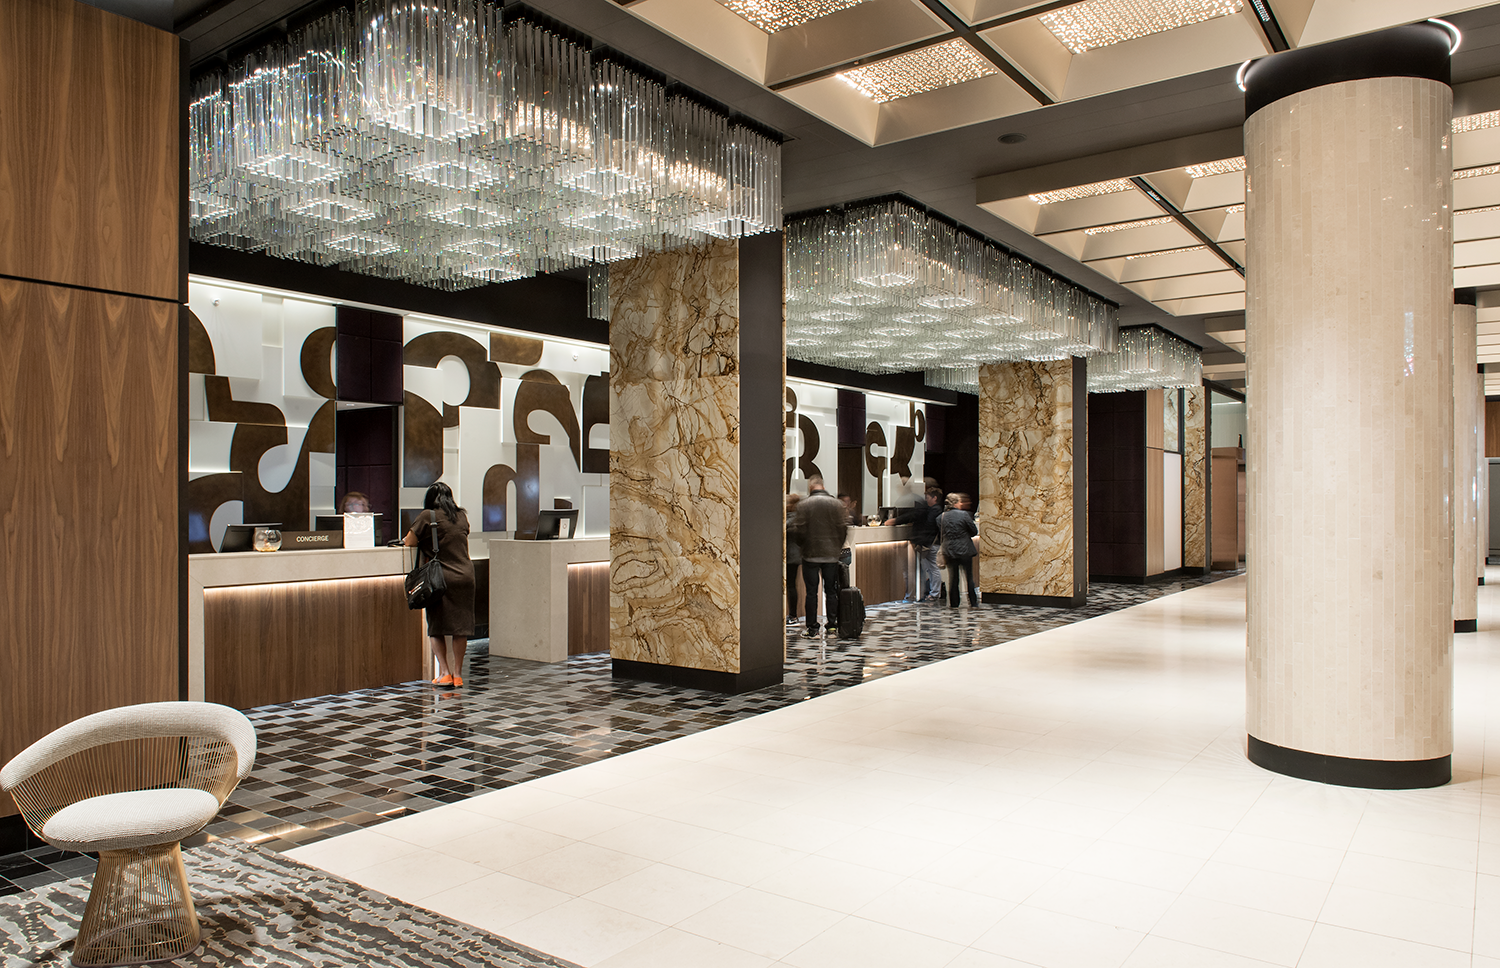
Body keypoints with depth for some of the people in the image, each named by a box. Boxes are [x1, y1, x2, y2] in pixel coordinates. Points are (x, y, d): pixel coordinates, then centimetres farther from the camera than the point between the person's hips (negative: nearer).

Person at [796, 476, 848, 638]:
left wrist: (804, 545, 9)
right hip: (831, 554, 2)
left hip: (810, 554, -2)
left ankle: (812, 629, 5)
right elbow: (844, 527, -2)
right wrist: (838, 546, 12)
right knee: (831, 591, 12)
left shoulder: (803, 504, -7)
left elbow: (800, 529, -9)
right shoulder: (835, 503, 0)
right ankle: (832, 624, 15)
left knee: (811, 592, 3)